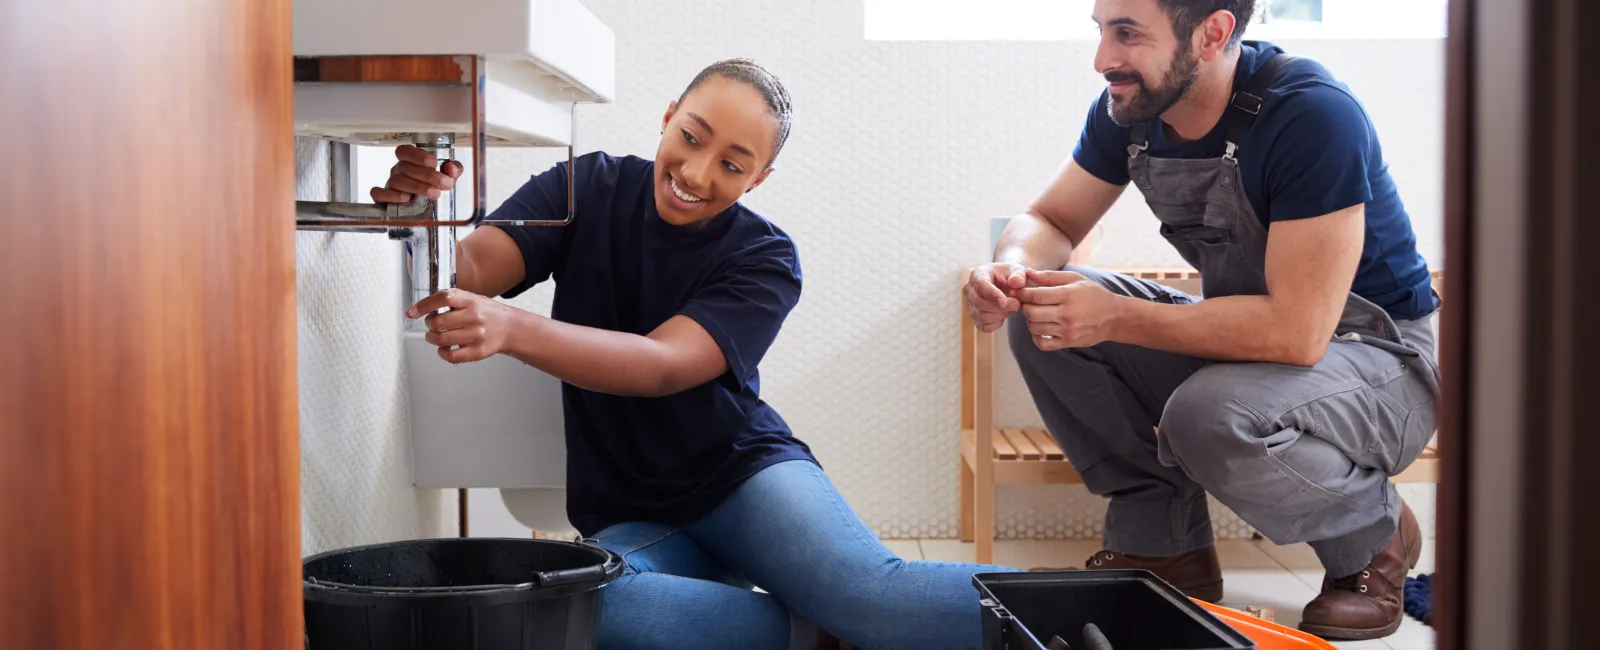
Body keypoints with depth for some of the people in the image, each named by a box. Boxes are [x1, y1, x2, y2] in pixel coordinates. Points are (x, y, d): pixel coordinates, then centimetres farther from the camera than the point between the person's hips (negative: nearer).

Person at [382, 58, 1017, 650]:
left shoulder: (765, 258, -8)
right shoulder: (588, 188, -1)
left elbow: (663, 366, -25)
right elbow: (469, 272, -12)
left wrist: (509, 329, -42)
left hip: (742, 471, -2)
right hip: (626, 515, 2)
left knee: (870, 591, -33)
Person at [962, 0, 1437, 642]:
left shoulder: (1312, 115, -28)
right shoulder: (1129, 108, -6)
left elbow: (1296, 331, -33)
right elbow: (1047, 220, 4)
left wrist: (1115, 318, -34)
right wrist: (1013, 271, -21)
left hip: (1381, 355, -7)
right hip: (1242, 334, 7)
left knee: (1210, 418, -36)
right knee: (1045, 311, -11)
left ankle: (1374, 532, -3)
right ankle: (1162, 546, -1)